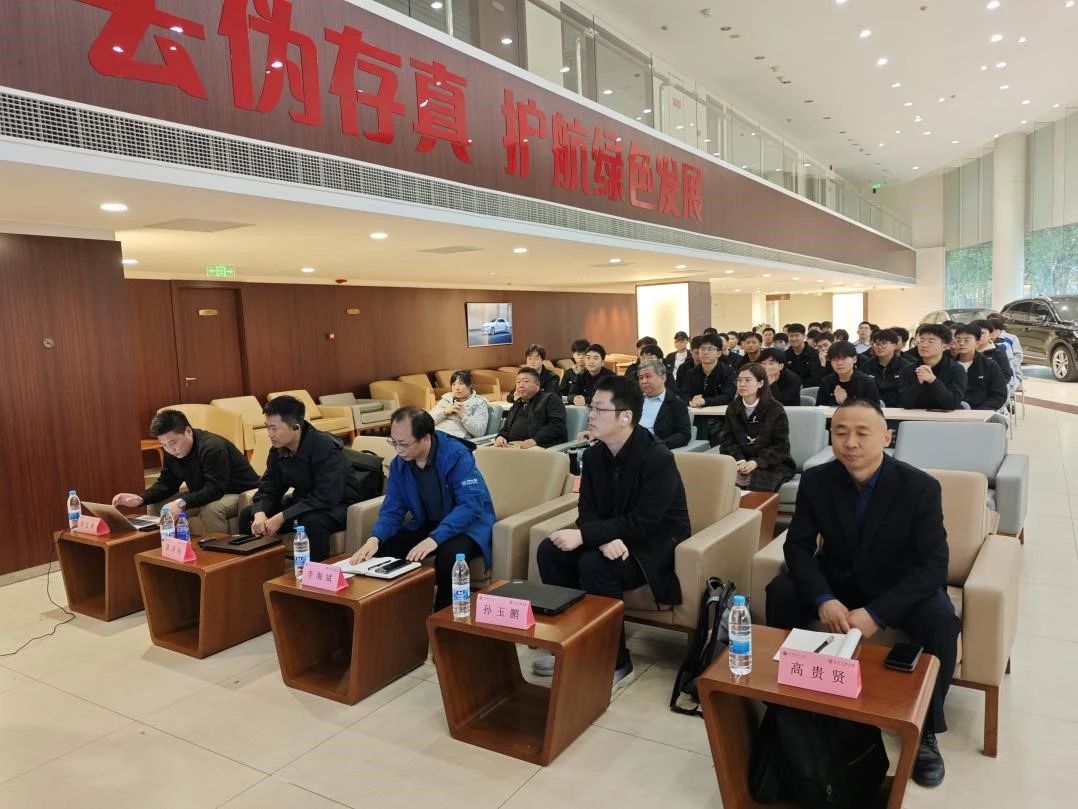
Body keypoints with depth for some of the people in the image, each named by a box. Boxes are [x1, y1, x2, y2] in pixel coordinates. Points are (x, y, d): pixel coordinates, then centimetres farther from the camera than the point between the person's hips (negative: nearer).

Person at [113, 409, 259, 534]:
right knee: (156, 505, 0)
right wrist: (140, 499, -14)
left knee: (210, 509, -38)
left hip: (241, 493, -8)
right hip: (206, 494, 8)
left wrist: (182, 503, -46)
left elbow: (215, 490, -35)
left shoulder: (213, 448, -30)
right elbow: (166, 484, 4)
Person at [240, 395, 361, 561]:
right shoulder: (278, 449, -3)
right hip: (304, 502, 8)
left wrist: (282, 517, -33)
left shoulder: (326, 448, -27)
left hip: (338, 506, -7)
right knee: (247, 515, -2)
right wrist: (260, 514, -21)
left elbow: (326, 498, -33)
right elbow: (268, 489, 1)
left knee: (312, 522, -39)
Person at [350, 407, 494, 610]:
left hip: (469, 523, -5)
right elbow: (392, 510, -3)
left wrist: (435, 538, -42)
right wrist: (375, 538, -26)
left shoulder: (456, 455, -23)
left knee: (449, 554, -37)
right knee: (380, 549, -15)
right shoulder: (399, 464, -4)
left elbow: (471, 505, -31)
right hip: (426, 524, 6)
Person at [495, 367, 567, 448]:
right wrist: (500, 437, 6)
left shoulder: (550, 399, 6)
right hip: (513, 447, 6)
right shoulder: (516, 406, 29)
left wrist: (535, 440, -21)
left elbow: (557, 425, -8)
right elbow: (506, 429, 31)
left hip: (540, 447, -6)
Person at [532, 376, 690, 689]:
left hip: (655, 544, -7)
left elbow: (642, 524, -27)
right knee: (549, 550, -12)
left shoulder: (658, 458, -23)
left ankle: (616, 663, -14)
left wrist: (583, 535, -31)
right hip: (613, 540, 7)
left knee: (594, 565, -31)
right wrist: (605, 538, -25)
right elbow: (588, 510, -2)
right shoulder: (594, 454, -2)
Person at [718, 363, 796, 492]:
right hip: (741, 461, 3)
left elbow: (781, 446, -6)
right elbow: (727, 440, 4)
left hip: (771, 463, -2)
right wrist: (740, 460, -16)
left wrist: (756, 462, -20)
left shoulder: (776, 410, -2)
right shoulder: (732, 409, 10)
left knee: (758, 485, -33)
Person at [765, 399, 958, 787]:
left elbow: (933, 565, -23)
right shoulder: (815, 480, -14)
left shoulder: (920, 486, -21)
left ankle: (925, 731, -6)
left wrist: (876, 614, -34)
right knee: (780, 593, -22)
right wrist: (823, 599, -30)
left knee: (941, 622, -30)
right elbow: (798, 545, -11)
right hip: (838, 579, 2)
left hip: (900, 586, -2)